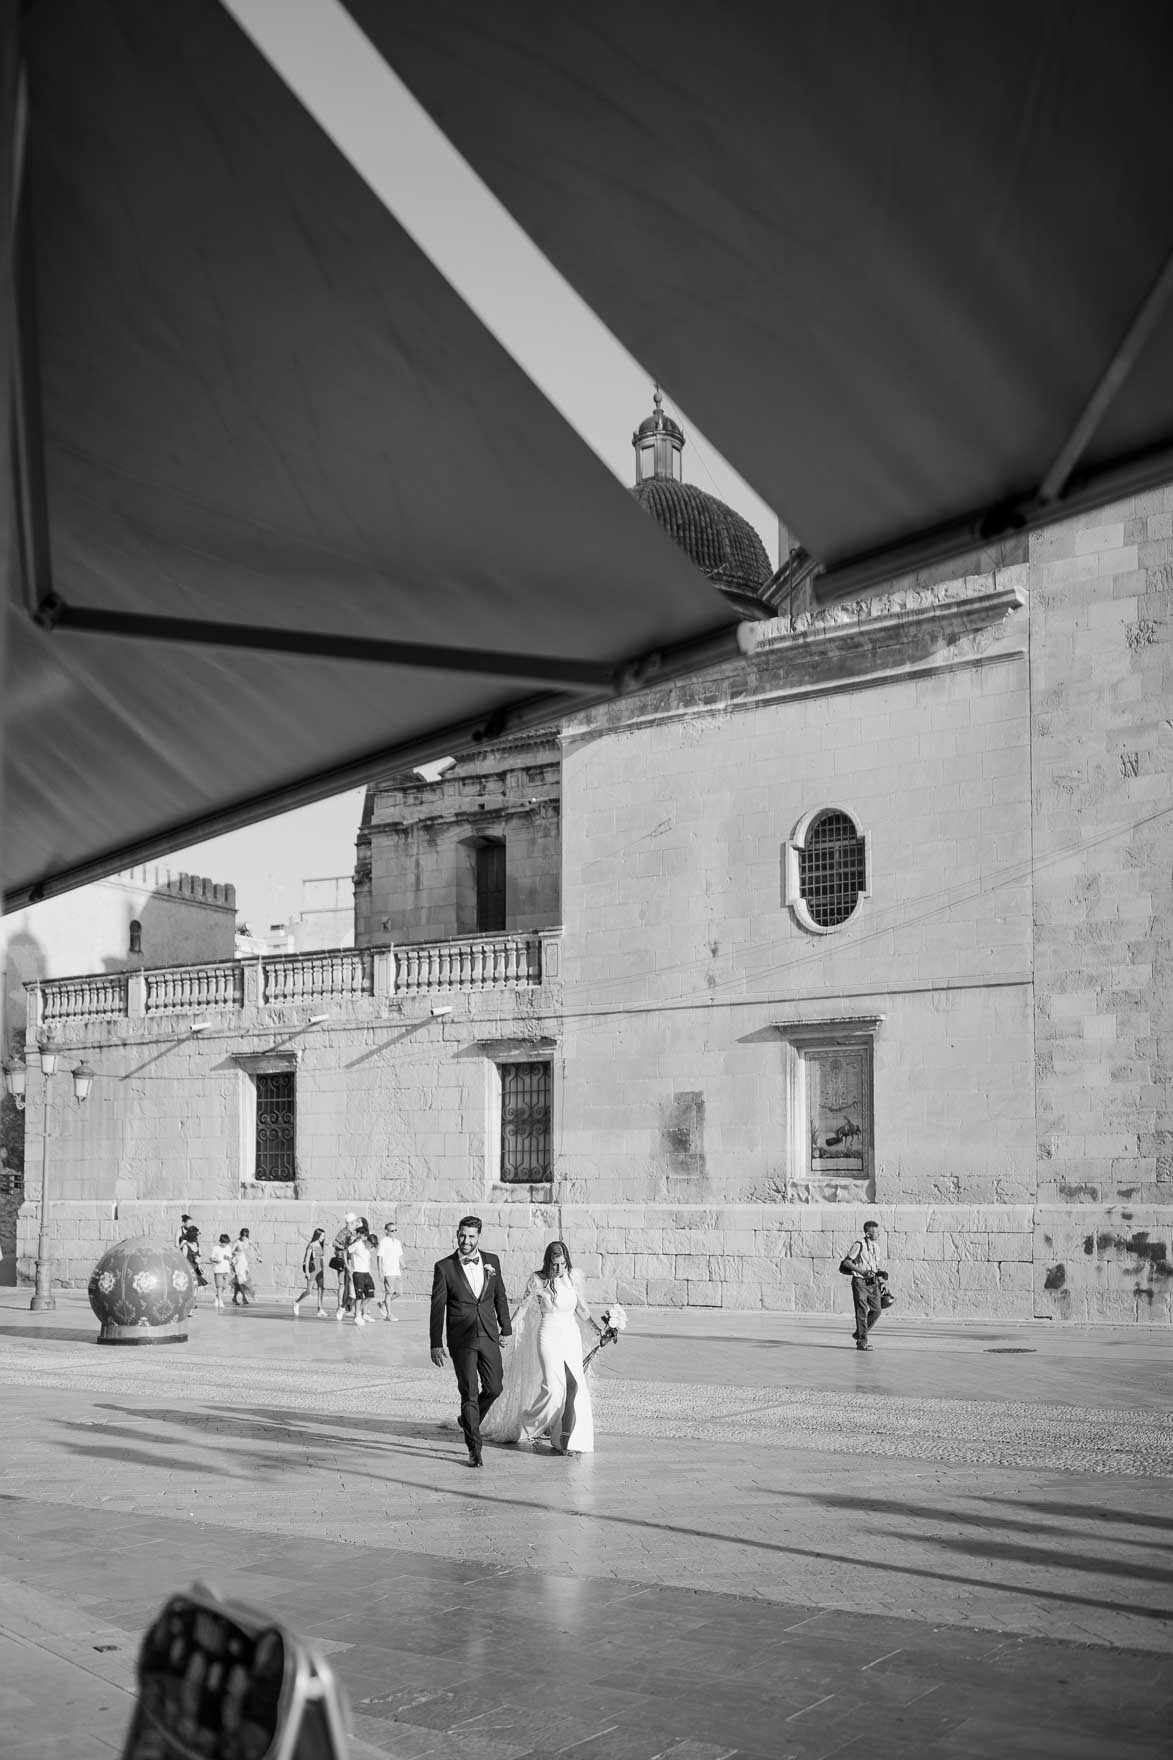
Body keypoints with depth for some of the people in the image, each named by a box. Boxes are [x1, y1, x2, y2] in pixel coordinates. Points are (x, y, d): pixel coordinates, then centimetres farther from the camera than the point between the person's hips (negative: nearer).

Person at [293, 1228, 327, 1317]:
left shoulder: (321, 1246, 11)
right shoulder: (311, 1245, -9)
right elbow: (307, 1258, -10)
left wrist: (324, 1271, 17)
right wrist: (306, 1271, -15)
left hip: (320, 1270, 6)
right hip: (312, 1269, -6)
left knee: (322, 1289, -6)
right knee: (309, 1291, -1)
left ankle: (320, 1310, -6)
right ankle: (297, 1302, 23)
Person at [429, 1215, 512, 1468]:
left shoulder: (491, 1261, 5)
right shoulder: (444, 1267, -5)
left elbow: (500, 1297, 14)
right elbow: (437, 1307, -3)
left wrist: (505, 1329, 13)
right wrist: (436, 1344, -4)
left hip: (488, 1336, 3)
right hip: (461, 1340, -3)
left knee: (493, 1388, 6)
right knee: (469, 1393, -3)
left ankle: (469, 1420, 34)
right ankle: (474, 1449, 6)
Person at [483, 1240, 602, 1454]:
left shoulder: (574, 1277, 3)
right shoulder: (539, 1281, -6)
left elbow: (582, 1310, 13)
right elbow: (523, 1307, -1)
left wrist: (596, 1326, -2)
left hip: (572, 1336, 3)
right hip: (549, 1337, -3)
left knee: (575, 1386, -9)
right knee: (553, 1388, -12)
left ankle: (568, 1440, -2)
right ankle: (526, 1426, 12)